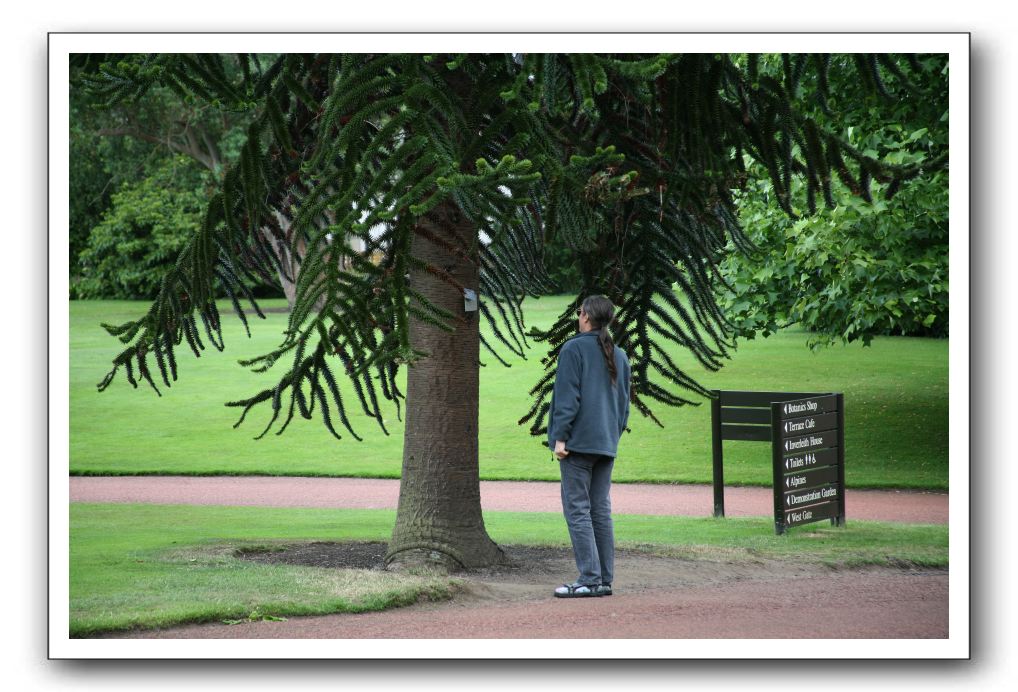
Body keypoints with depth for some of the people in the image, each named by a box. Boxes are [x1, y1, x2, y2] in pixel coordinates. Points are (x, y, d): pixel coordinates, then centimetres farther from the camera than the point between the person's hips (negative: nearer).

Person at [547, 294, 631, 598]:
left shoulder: (573, 349, -8)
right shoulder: (619, 356, 14)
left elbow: (567, 397, -14)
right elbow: (624, 403, 18)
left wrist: (560, 437, -12)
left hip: (578, 442, -7)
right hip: (607, 445, 7)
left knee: (577, 509, -5)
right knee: (601, 510, 10)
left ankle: (589, 579, -10)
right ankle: (605, 579, 9)